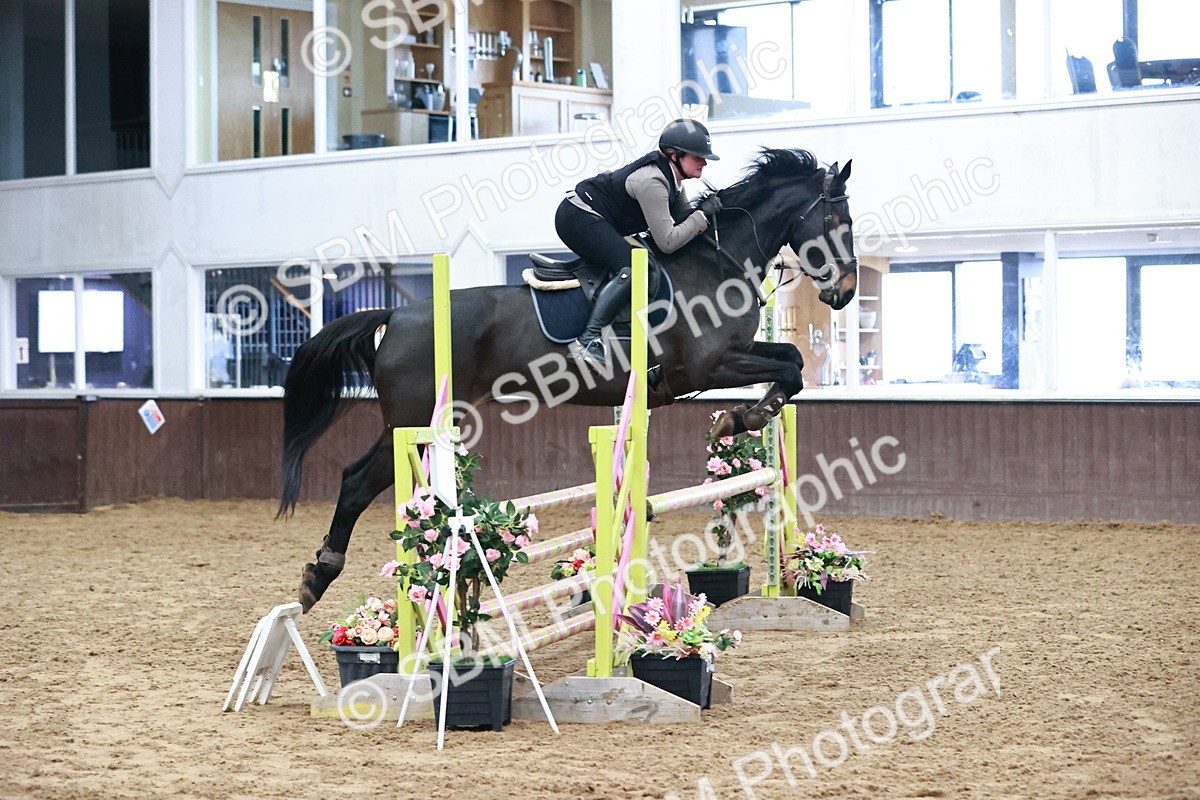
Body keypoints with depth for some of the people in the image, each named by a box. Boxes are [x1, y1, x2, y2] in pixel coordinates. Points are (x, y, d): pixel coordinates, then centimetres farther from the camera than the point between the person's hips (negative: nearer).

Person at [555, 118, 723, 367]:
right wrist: (703, 214, -14)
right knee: (632, 269, -26)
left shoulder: (667, 172, 7)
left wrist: (705, 207, 3)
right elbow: (667, 242, -23)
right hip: (579, 218, -11)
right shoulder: (652, 182, -23)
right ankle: (589, 339, -35)